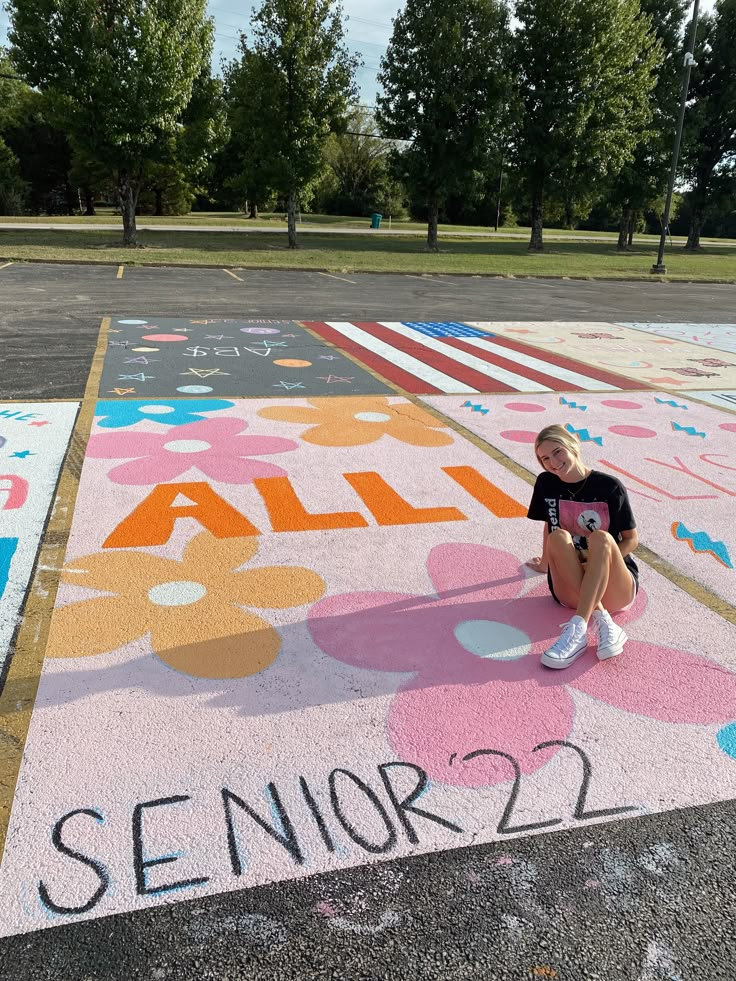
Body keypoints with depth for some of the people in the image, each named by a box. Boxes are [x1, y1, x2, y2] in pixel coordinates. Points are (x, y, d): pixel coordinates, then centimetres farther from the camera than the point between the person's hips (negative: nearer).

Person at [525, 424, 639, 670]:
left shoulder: (610, 487, -4)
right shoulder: (546, 484, 4)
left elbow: (632, 539, 2)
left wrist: (601, 564, -13)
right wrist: (546, 562, 32)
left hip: (616, 589, -2)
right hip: (571, 591, 2)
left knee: (601, 538, -31)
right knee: (558, 537, -26)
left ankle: (577, 629, -43)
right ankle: (604, 623, -36)